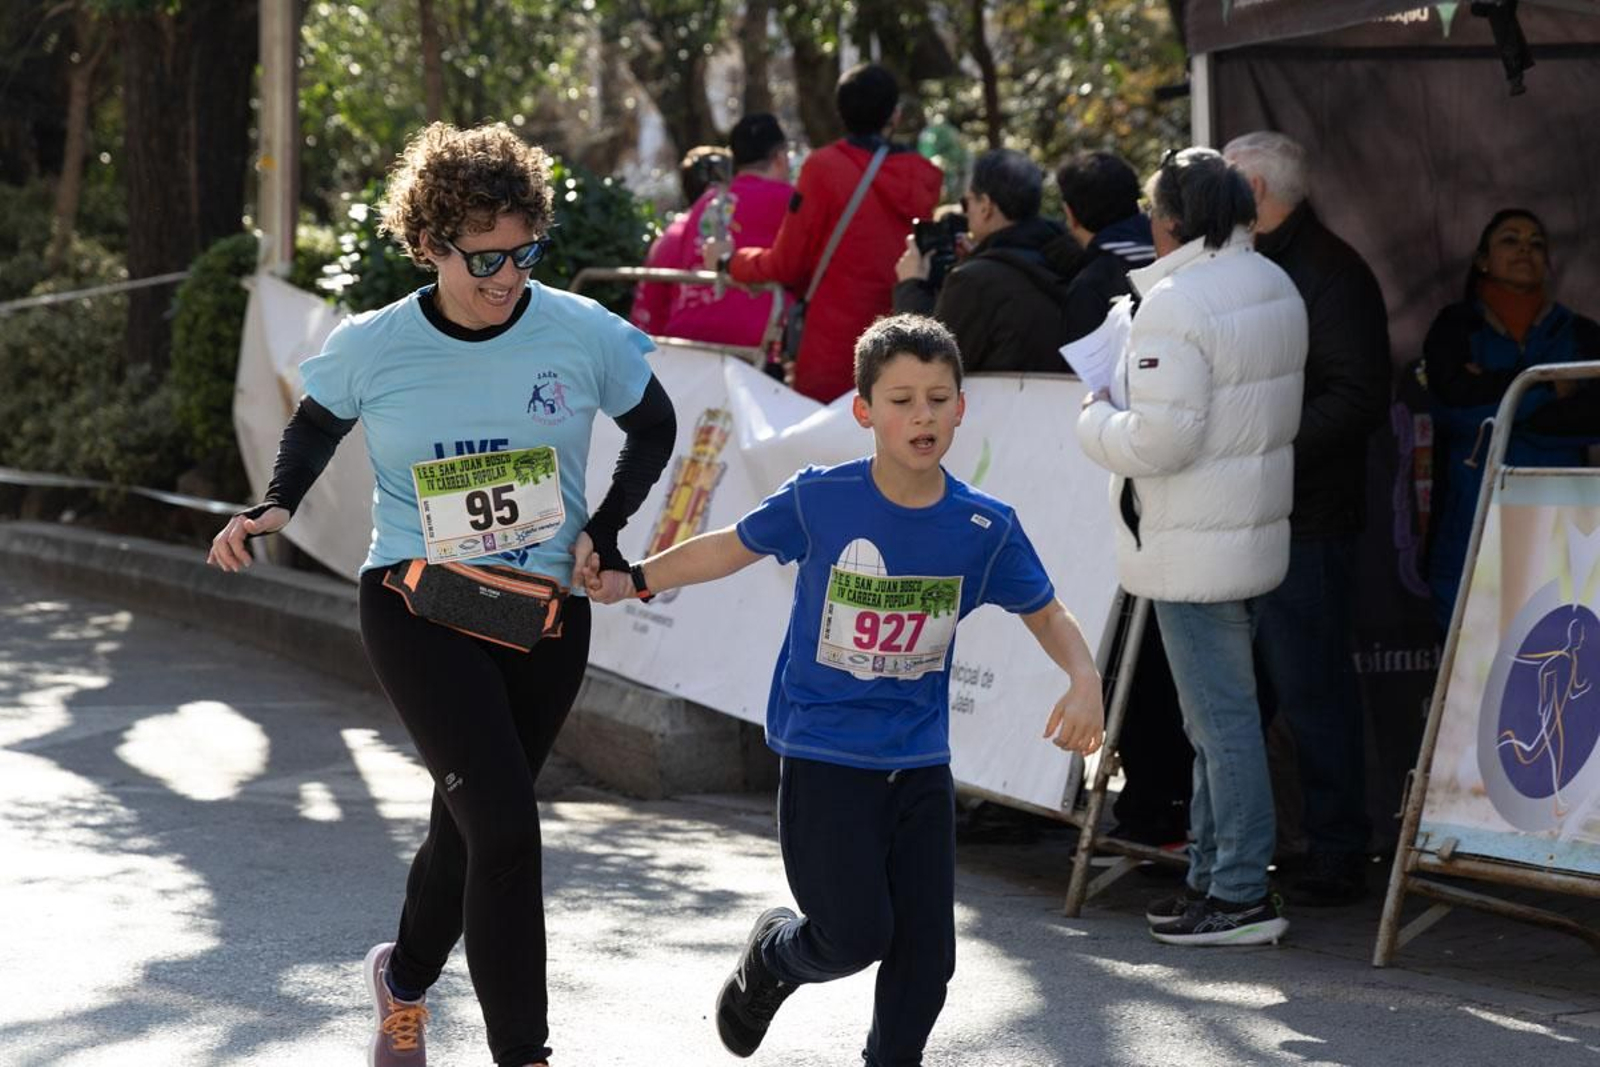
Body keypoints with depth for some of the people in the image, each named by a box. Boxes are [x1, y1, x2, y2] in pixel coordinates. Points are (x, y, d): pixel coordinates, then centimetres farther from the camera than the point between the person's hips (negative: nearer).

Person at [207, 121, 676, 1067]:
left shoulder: (582, 333, -6)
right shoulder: (373, 347, -7)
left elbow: (655, 429, 11)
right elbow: (317, 425, 14)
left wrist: (605, 528, -1)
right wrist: (277, 507, -3)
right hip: (418, 603, -2)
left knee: (472, 827, 14)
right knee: (504, 821, -19)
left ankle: (406, 979, 44)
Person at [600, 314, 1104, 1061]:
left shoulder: (986, 529, -6)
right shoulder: (820, 500, -11)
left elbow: (1046, 613, 7)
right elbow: (734, 547, 5)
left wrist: (1083, 681, -11)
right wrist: (633, 581, 3)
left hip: (920, 766, 3)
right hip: (823, 756, -3)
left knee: (926, 951, 1)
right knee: (856, 936, -9)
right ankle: (773, 953, 26)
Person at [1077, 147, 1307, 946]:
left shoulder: (1177, 305, -20)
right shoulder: (1276, 288, 10)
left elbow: (1159, 437, -24)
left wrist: (1096, 420, -5)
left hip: (1193, 546, -10)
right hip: (1255, 526, 10)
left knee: (1220, 715, -6)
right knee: (1219, 709, 17)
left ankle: (1240, 895, -2)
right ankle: (1213, 874, 25)